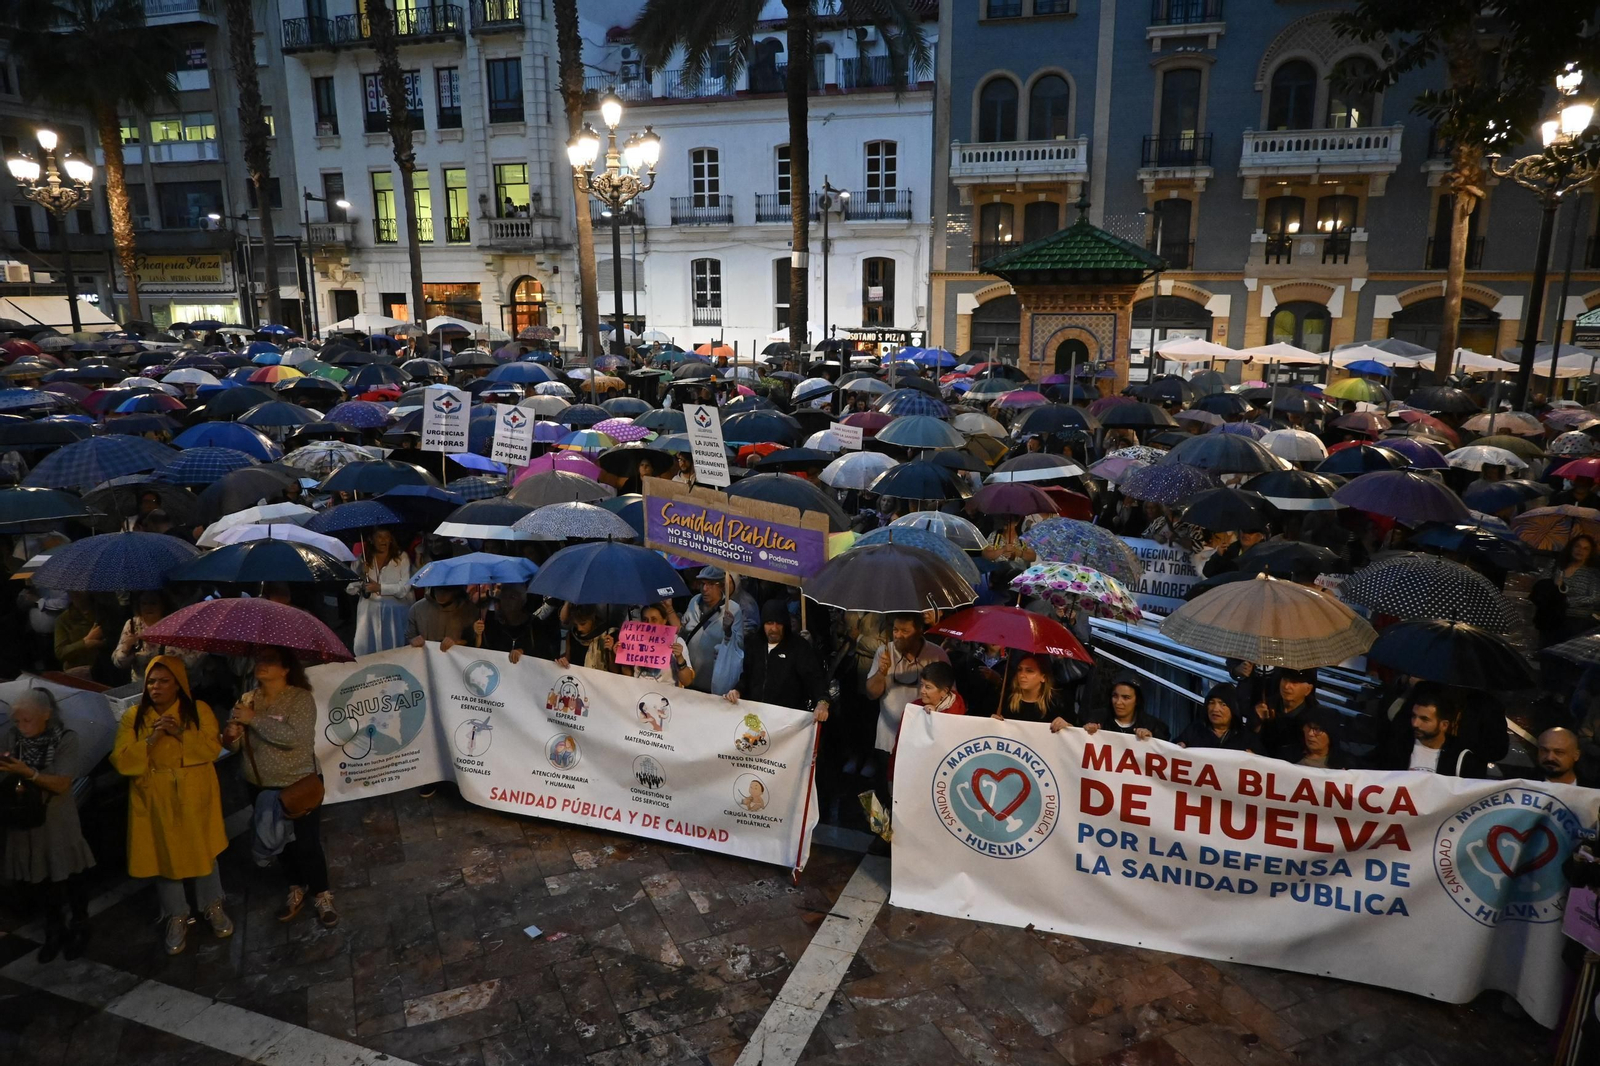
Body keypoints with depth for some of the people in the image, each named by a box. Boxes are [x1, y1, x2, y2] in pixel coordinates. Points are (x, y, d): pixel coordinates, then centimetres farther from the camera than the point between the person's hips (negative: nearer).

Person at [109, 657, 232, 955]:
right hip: (156, 801, 1)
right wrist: (150, 740, -23)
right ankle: (177, 917, 25)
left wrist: (181, 734, -23)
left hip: (195, 797, 0)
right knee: (165, 857, 8)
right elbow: (121, 762, -8)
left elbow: (213, 749, -11)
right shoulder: (134, 716, -3)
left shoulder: (199, 709, -5)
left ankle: (213, 907, 31)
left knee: (203, 852, 12)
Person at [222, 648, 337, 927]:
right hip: (261, 788, 5)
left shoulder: (300, 698, -15)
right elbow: (233, 744, 5)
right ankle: (297, 890, 37)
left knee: (307, 844, -2)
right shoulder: (246, 700, 1)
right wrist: (230, 737, -19)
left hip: (299, 786, -5)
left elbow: (294, 736, -29)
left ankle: (322, 897, 18)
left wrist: (254, 719, -24)